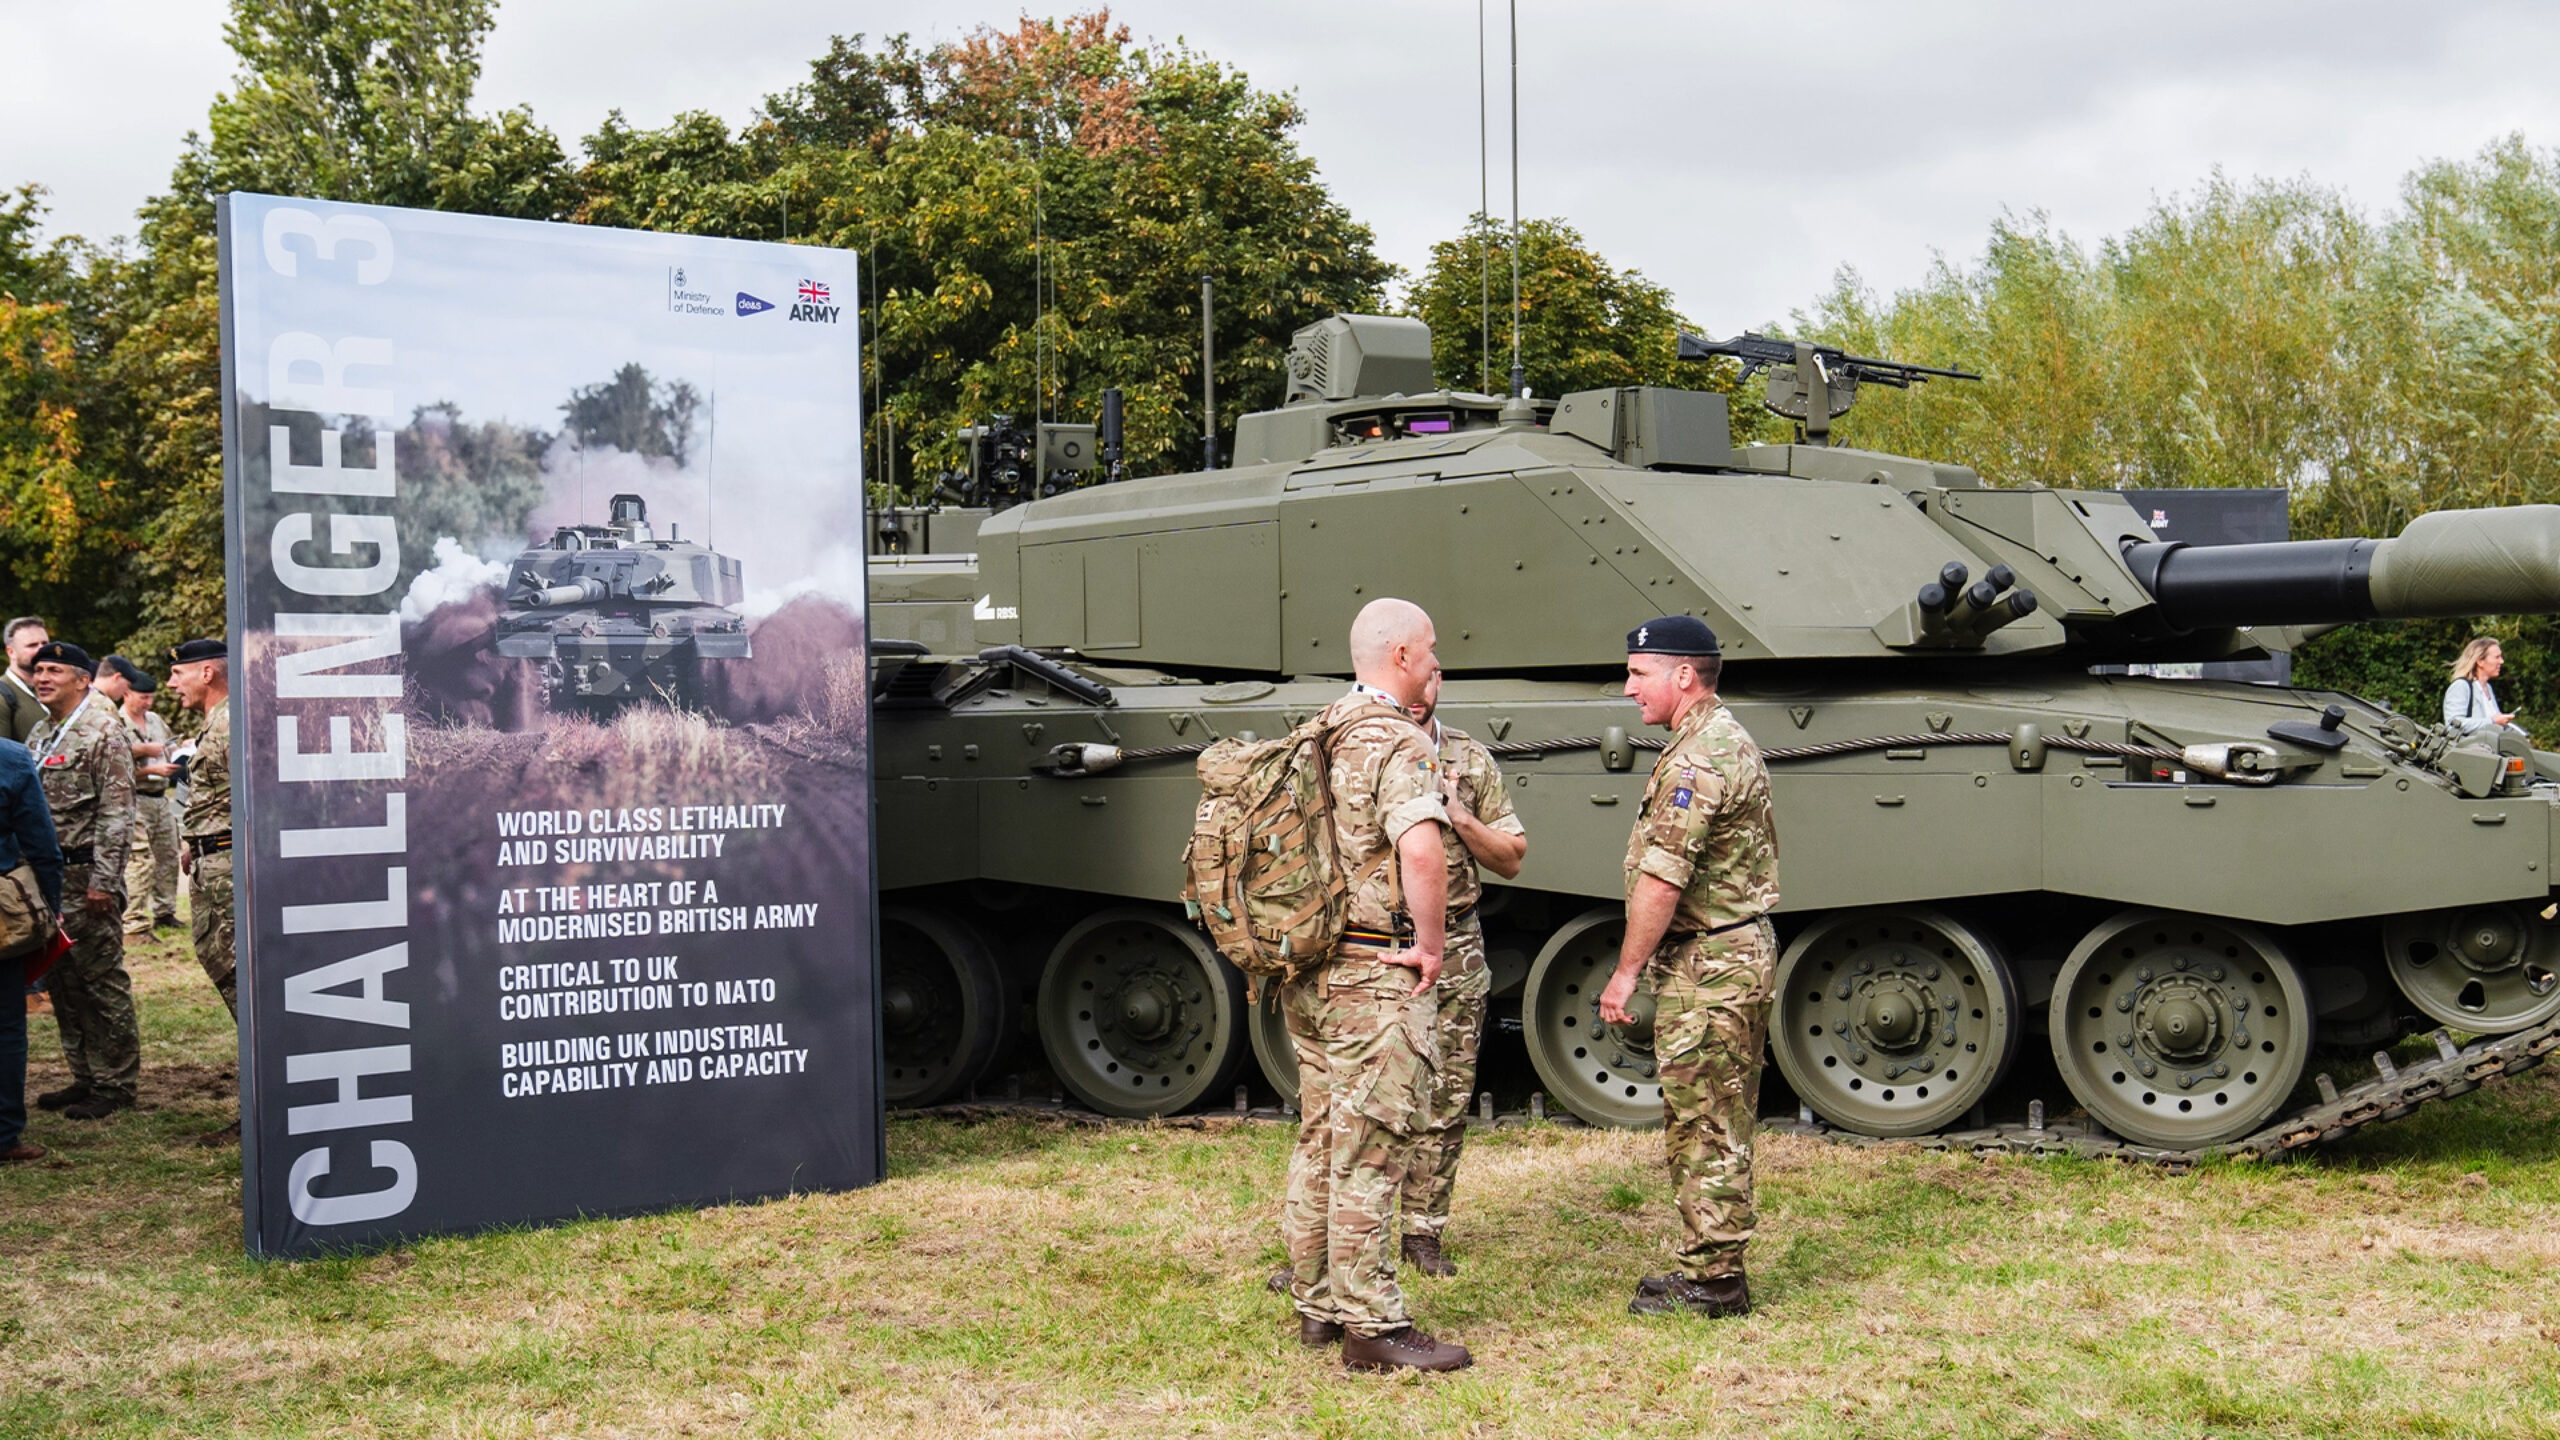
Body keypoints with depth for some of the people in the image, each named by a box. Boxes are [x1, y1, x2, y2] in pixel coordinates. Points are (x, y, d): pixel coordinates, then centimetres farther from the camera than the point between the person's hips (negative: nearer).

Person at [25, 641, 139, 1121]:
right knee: (61, 981, 12)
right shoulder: (40, 734, 15)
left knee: (102, 981, -3)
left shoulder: (104, 732, -10)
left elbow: (117, 812, -15)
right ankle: (85, 1077, 21)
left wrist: (103, 880, -19)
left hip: (87, 876, -8)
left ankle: (116, 1085, 4)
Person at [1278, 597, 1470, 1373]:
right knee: (1369, 1154, -4)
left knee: (1320, 1143, 16)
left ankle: (1318, 1304, 25)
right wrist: (1431, 945, -19)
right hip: (1374, 975, -9)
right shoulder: (1398, 742, -16)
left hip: (1305, 972, 9)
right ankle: (1371, 1326, 0)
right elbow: (1421, 850, -32)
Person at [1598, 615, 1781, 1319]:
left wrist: (1626, 971, -15)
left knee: (1704, 1125, -3)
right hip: (1743, 946, 11)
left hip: (1707, 963, -11)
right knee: (1716, 1124, 15)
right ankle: (1712, 1266, 22)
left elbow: (1660, 880, -23)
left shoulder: (1696, 760, -19)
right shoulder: (1730, 738, 15)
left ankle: (1713, 1280, 3)